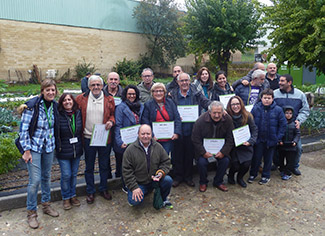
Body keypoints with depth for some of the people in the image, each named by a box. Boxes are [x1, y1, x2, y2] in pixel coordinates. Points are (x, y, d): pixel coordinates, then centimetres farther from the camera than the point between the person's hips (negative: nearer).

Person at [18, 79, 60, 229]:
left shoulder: (54, 106, 2)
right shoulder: (32, 106, -16)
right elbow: (23, 129, -13)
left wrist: (55, 144, 14)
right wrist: (26, 150, -14)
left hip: (49, 147, 5)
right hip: (34, 147, -5)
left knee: (46, 177, 16)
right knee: (35, 180, -5)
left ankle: (46, 205, 33)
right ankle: (31, 212, 14)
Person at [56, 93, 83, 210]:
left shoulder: (79, 113, 1)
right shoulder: (58, 116, -12)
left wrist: (81, 145, 9)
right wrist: (58, 146, -10)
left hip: (77, 150, 4)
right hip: (63, 151, -4)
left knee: (74, 174, 15)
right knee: (66, 175, 2)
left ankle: (73, 195, 32)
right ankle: (66, 197, 23)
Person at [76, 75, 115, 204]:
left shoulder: (109, 99, 0)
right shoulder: (81, 99, -1)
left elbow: (113, 114, 9)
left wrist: (111, 121, -13)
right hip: (88, 138, 0)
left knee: (104, 165, 13)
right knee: (89, 166, 11)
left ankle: (103, 189, 32)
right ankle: (90, 191, 27)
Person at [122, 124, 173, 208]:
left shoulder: (158, 147, -2)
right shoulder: (130, 150, -10)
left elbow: (166, 162, 5)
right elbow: (127, 171, -9)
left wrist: (161, 172, -15)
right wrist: (134, 187, -15)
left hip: (155, 179, 2)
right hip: (139, 183, -2)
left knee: (168, 180, -24)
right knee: (134, 201, -24)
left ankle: (164, 198, 7)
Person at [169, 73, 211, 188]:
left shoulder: (196, 94, 4)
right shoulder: (172, 95, 3)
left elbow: (207, 103, -3)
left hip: (191, 130, 1)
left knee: (190, 154, 11)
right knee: (177, 153, 8)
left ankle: (188, 176, 29)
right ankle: (177, 177, 26)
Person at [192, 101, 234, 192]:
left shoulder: (228, 120, -13)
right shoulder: (201, 121, -19)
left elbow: (230, 139, -7)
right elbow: (195, 140, -13)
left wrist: (223, 152, -17)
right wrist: (203, 152, -21)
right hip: (204, 148, -2)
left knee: (225, 160, -18)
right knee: (202, 162, -22)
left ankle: (218, 182, 8)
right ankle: (203, 182, 7)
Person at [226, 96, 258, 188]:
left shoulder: (248, 116, -4)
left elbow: (254, 129, 0)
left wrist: (250, 141, -11)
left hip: (246, 145, 2)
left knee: (246, 163, -12)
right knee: (235, 165, -13)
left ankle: (240, 177, 24)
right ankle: (231, 175, 27)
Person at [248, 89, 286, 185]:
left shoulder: (278, 110, -7)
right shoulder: (256, 108, -4)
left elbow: (283, 124, -1)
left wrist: (279, 137, -6)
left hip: (271, 140, 0)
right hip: (258, 139, 1)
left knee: (268, 158, 13)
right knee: (256, 157, 10)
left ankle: (266, 176, 29)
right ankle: (252, 174, 27)